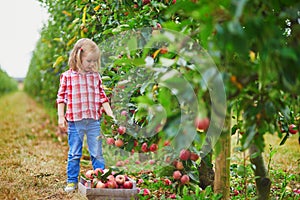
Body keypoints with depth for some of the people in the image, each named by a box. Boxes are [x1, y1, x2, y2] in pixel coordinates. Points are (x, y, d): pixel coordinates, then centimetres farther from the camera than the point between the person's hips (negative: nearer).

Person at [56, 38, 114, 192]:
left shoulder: (96, 76, 7)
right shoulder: (67, 76, -2)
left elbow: (102, 97, 11)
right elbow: (61, 97, 0)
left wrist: (110, 115, 5)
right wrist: (61, 117, -5)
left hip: (94, 121, 2)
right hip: (75, 121, -2)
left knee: (97, 154, 7)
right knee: (74, 154, 8)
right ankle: (72, 181, 18)